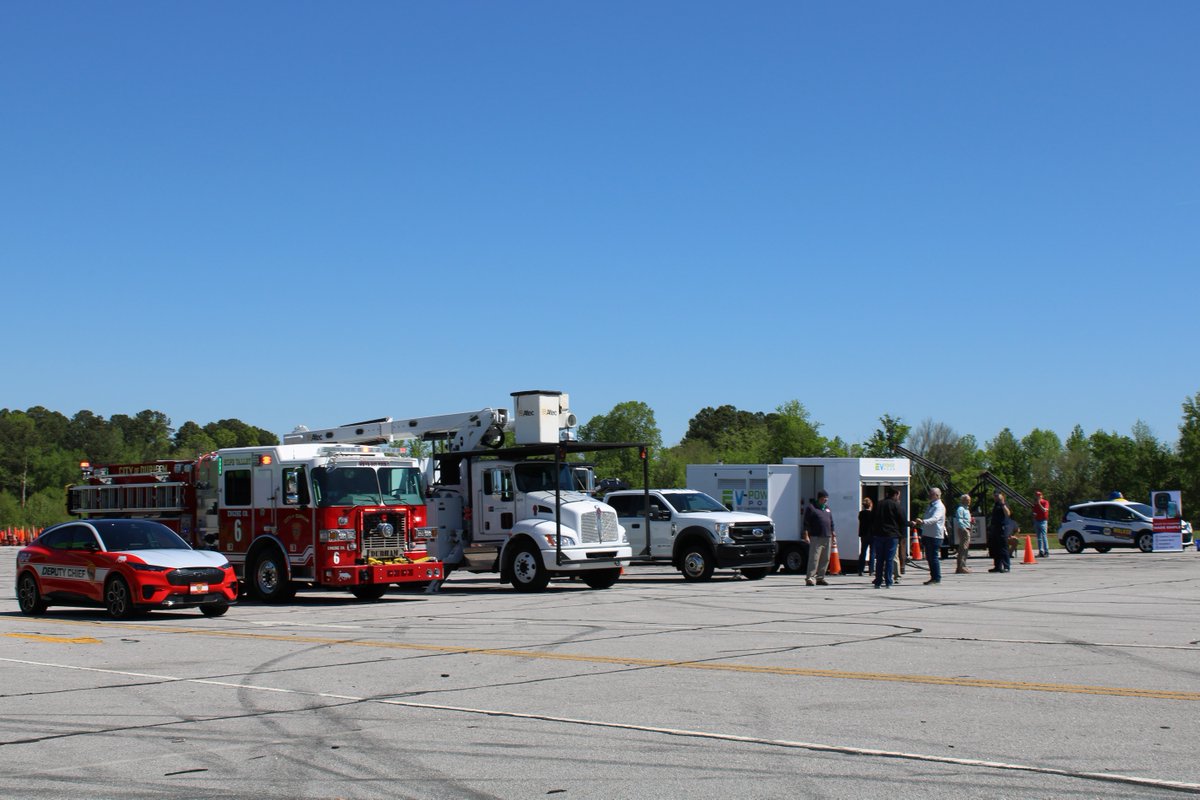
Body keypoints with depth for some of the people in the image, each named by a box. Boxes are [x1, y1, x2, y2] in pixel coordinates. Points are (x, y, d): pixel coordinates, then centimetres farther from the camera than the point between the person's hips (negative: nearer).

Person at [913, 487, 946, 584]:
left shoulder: (939, 506, -11)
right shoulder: (931, 506, 20)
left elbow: (935, 518, -29)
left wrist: (923, 522, -44)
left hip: (935, 536, -9)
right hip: (928, 535, 9)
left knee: (934, 557, -8)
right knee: (929, 557, 11)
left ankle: (937, 578, -4)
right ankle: (933, 577, 18)